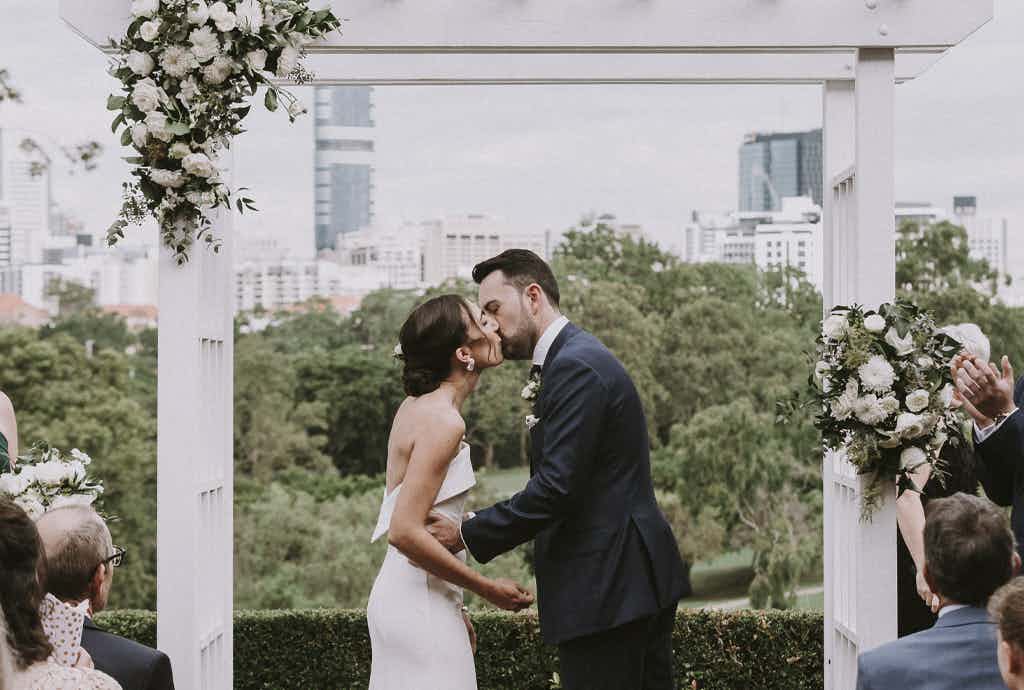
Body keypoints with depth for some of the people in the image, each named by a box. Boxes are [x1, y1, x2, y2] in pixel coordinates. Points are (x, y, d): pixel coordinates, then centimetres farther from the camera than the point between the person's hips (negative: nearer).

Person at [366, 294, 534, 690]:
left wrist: (453, 607, 20)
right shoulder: (443, 422, -18)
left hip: (405, 593, 9)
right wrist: (486, 589, -14)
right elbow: (406, 532, -23)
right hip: (421, 603, -9)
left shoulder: (419, 405, 10)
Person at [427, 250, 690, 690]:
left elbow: (556, 487, -22)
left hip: (607, 587, -10)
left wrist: (467, 536, -16)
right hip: (634, 577, 10)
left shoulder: (575, 366, -16)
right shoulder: (575, 357, 17)